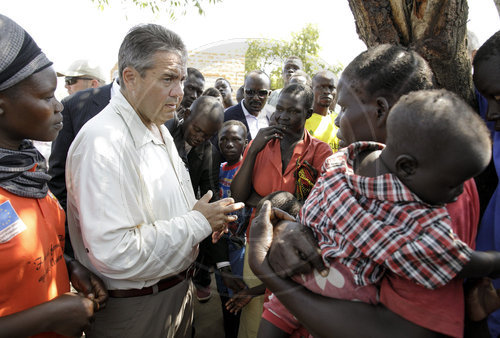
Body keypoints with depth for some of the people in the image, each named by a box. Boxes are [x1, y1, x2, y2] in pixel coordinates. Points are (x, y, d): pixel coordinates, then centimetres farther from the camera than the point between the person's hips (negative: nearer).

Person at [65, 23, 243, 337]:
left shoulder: (160, 129, 6)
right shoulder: (103, 141, -26)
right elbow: (114, 253, -31)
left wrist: (207, 216, -3)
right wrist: (197, 222, -22)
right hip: (134, 311, -8)